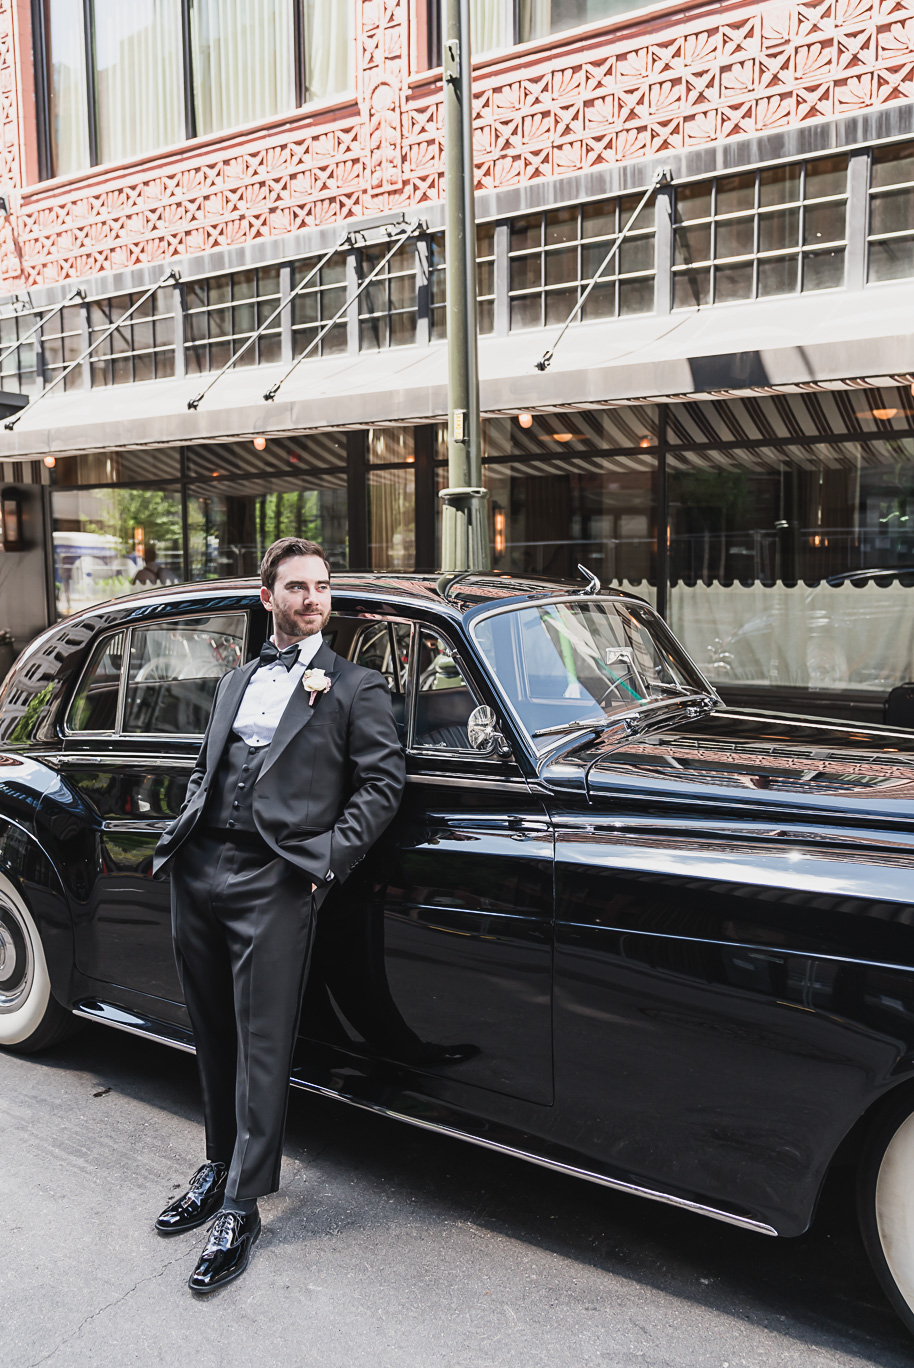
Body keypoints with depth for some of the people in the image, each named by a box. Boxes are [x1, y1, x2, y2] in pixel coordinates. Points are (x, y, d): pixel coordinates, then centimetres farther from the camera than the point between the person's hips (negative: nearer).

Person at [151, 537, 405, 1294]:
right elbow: (206, 770, 22)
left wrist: (331, 857, -12)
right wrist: (181, 839, 7)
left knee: (260, 1048, 1)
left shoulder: (355, 687, 4)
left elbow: (383, 781, -3)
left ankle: (241, 1208, 15)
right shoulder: (236, 683, 20)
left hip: (275, 883, -5)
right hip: (198, 873, 6)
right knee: (215, 1038, 17)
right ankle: (220, 1165, 35)